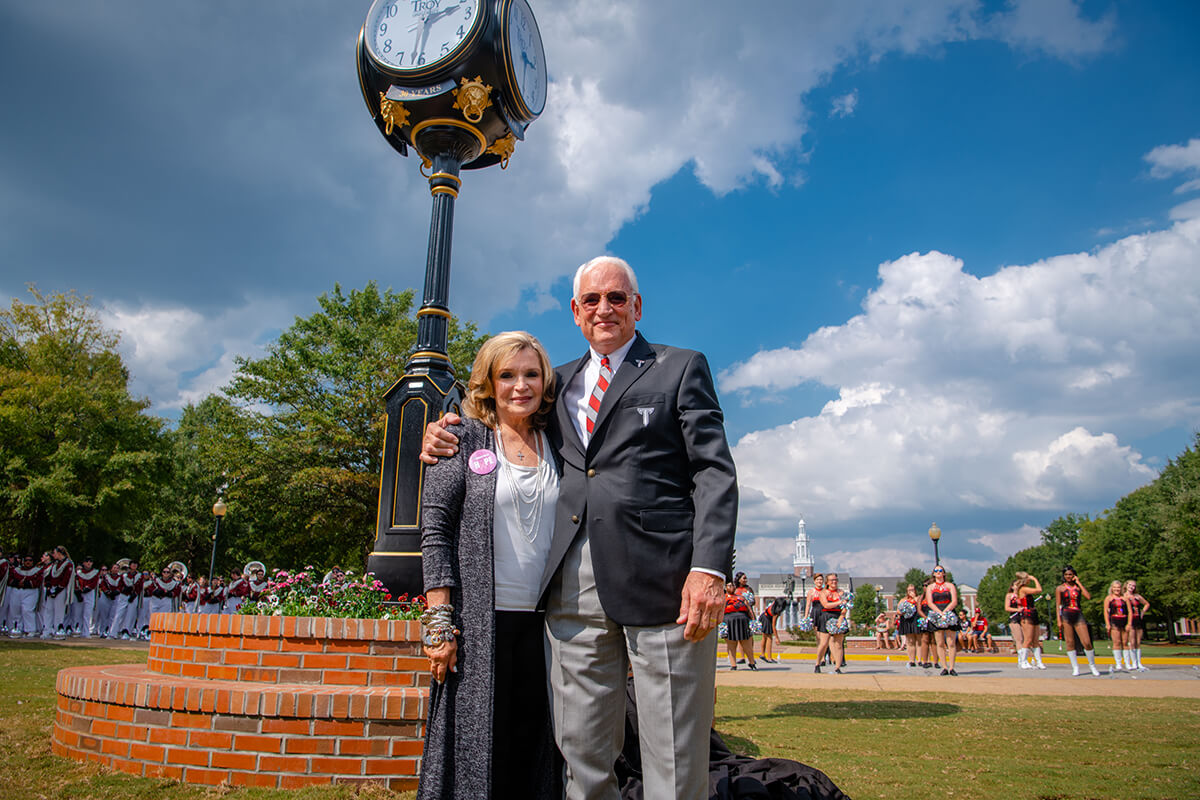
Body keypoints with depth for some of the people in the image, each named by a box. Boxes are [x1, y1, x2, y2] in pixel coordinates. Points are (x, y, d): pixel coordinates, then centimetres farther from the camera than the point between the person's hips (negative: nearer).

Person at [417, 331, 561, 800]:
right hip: (478, 621, -3)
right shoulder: (465, 438, 1)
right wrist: (439, 620, -10)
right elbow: (434, 527, -3)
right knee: (474, 745, 3)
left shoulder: (556, 445, 10)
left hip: (543, 621, 3)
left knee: (531, 751, 8)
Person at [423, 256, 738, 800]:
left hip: (659, 579, -4)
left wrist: (710, 567, -15)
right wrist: (446, 434, 10)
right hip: (573, 586, 4)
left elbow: (714, 473, -1)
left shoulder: (682, 369, 8)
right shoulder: (561, 382, 21)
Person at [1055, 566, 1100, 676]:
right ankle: (1075, 667, 8)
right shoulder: (1060, 588, 7)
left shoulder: (1079, 587, 10)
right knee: (1070, 643, -1)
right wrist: (1059, 620, -5)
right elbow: (1057, 605, 4)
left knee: (1087, 642, -5)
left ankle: (1092, 665, 16)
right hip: (1066, 616, -1)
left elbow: (1088, 596, -9)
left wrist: (1078, 582, -3)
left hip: (1078, 615, 1)